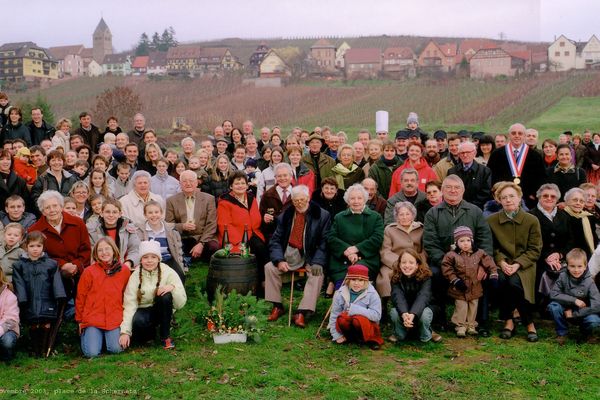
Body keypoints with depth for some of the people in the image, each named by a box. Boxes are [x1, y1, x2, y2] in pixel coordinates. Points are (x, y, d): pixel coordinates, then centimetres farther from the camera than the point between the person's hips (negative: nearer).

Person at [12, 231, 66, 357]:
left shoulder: (51, 264, 5)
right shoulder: (20, 265, 6)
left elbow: (56, 282, 2)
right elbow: (19, 284, 0)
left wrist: (59, 297, -9)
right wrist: (22, 299, -9)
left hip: (47, 302, -1)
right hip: (30, 304, 1)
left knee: (46, 326, 0)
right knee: (33, 326, 6)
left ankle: (45, 351, 8)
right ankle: (36, 351, 14)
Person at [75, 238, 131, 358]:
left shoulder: (124, 271, 2)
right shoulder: (89, 272, -3)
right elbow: (80, 297, 6)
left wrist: (125, 316, 10)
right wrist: (79, 320, 10)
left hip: (115, 319, 1)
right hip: (92, 318, -1)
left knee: (116, 349, -18)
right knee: (92, 353, -16)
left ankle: (110, 336, 16)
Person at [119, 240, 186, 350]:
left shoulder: (168, 272, -12)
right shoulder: (135, 276, -10)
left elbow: (180, 304, -15)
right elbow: (129, 305, -18)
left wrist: (173, 287, -33)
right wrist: (125, 332, -28)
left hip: (162, 311, 0)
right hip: (143, 311, 0)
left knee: (165, 295, -30)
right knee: (137, 321, -34)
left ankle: (165, 336, -13)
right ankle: (151, 332, 2)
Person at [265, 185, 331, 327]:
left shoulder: (322, 216, -2)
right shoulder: (285, 216, 8)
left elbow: (324, 242, -8)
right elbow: (275, 240, 5)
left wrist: (317, 263, -22)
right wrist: (279, 260, -13)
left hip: (310, 256, -3)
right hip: (289, 254, 3)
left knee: (317, 273, -30)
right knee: (269, 267, -17)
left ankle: (301, 313, -28)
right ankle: (277, 306, -3)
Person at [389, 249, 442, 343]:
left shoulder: (425, 277, -18)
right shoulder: (396, 278, -13)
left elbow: (423, 297, -33)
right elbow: (398, 297, -29)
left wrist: (413, 314, -52)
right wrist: (404, 314, -51)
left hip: (419, 309, -1)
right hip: (402, 310, 1)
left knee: (425, 314, -34)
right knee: (394, 312, -31)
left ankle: (427, 335, 0)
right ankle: (400, 334, 1)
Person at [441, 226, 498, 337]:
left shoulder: (479, 253, -2)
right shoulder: (452, 255, -11)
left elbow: (489, 264, 1)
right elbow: (446, 269, -11)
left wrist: (493, 276, -8)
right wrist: (455, 280, -16)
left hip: (475, 288, 3)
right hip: (460, 289, -3)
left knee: (473, 307, 13)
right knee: (461, 307, 0)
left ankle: (471, 326, 26)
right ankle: (460, 326, 13)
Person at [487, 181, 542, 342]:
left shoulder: (532, 220, -1)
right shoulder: (491, 220, 3)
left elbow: (535, 250, -1)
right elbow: (492, 247, 6)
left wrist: (517, 264, -15)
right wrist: (501, 262, -13)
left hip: (524, 265, -1)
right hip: (502, 264, 1)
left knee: (514, 282, -32)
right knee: (499, 279, -32)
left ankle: (529, 323, -10)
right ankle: (508, 320, -12)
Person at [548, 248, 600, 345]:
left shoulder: (589, 282, -17)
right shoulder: (563, 276, -12)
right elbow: (553, 294, -16)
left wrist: (573, 314, -21)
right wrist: (574, 300, -23)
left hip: (583, 314, -1)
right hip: (567, 311, 1)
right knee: (553, 306, -28)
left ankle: (586, 332, 5)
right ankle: (562, 333, -3)